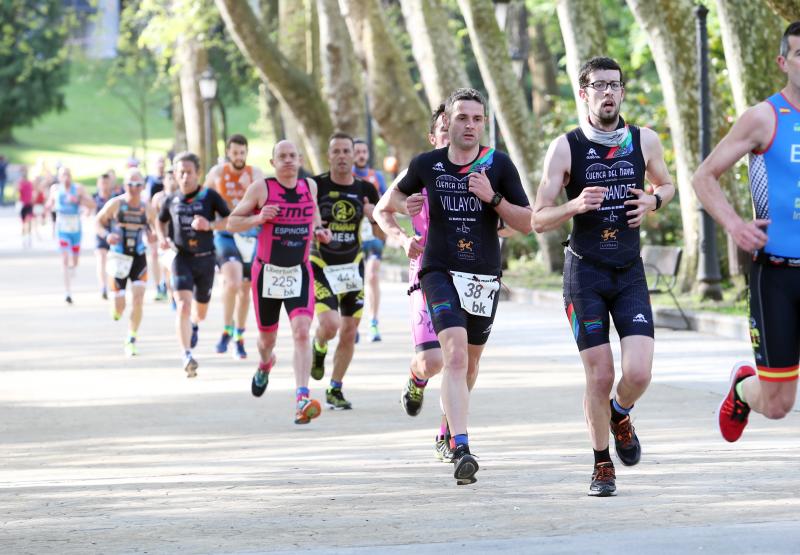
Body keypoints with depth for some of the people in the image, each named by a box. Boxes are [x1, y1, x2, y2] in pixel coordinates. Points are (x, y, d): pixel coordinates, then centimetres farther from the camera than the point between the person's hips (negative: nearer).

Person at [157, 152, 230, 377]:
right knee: (183, 306, -21)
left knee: (201, 312, 16)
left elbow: (231, 220, -6)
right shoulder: (171, 200, 3)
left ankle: (194, 324, 55)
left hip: (205, 259, 1)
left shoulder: (210, 196, -4)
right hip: (181, 257, -1)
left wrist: (210, 225, -23)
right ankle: (187, 356, -24)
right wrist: (162, 238, 2)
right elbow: (161, 221, 22)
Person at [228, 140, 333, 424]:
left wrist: (318, 230, 6)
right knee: (267, 337, 14)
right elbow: (232, 222, -2)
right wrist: (258, 218, -20)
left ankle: (302, 399, -28)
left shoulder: (310, 186, 4)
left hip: (299, 273, 1)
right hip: (267, 272, -1)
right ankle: (265, 364, 53)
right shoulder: (261, 188, -6)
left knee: (301, 331, -20)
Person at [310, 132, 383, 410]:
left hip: (353, 267, 4)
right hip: (321, 268, -4)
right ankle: (319, 347, 16)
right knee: (330, 325, -21)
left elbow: (383, 235, 7)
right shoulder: (315, 186, -9)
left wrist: (375, 217, -15)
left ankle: (335, 391, 20)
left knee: (349, 333, 5)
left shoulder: (366, 190, 1)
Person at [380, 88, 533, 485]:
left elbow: (527, 223, 0)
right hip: (441, 273, -2)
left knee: (469, 362, 16)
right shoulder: (427, 165, 2)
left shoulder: (499, 165, 0)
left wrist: (492, 198, -14)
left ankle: (448, 428, 43)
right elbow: (388, 206, 17)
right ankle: (462, 451, -31)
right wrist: (402, 239, 0)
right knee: (455, 354, -21)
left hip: (485, 277, 2)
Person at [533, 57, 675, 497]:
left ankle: (620, 415, 24)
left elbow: (666, 183, 21)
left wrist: (653, 201, -2)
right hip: (585, 273, -2)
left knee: (638, 373, -12)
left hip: (630, 272, 2)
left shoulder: (645, 141, 1)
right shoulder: (565, 148, -7)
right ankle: (602, 466, 17)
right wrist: (575, 205, -24)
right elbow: (538, 220, -5)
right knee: (599, 377, -4)